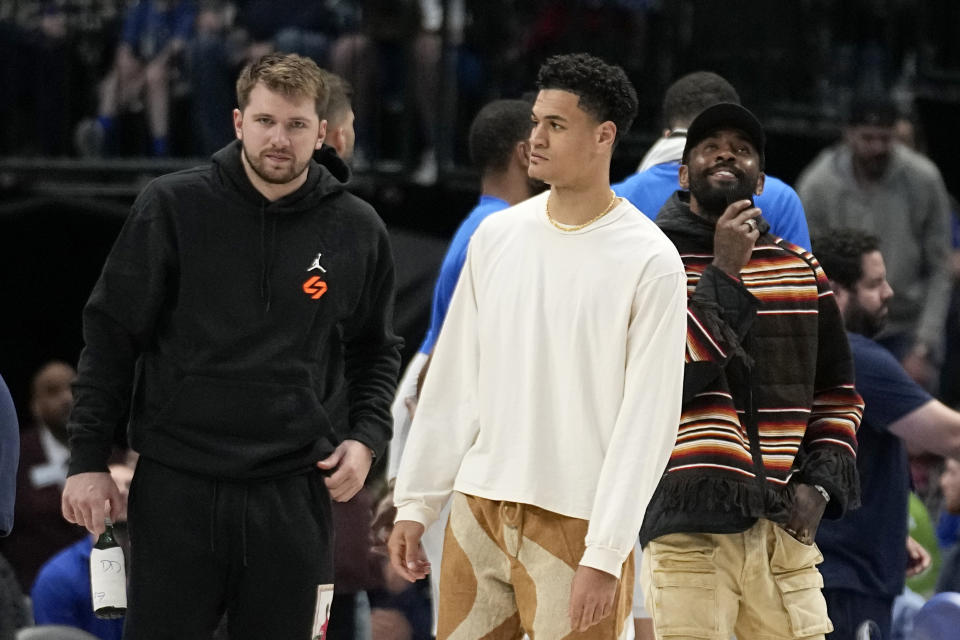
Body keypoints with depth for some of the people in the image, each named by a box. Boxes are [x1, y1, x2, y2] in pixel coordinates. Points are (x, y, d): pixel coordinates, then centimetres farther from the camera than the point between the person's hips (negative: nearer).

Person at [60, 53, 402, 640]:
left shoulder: (357, 229, 5)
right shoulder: (172, 208, -2)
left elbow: (376, 350, 18)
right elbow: (111, 334, 2)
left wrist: (367, 438, 2)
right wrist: (88, 460, -2)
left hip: (294, 494, 2)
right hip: (175, 486, -2)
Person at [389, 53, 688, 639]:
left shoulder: (651, 264, -7)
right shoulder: (498, 235, 9)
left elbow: (647, 420, -11)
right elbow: (453, 381, 14)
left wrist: (606, 555, -15)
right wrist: (416, 502, 10)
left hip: (575, 524, -5)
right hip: (480, 508, 5)